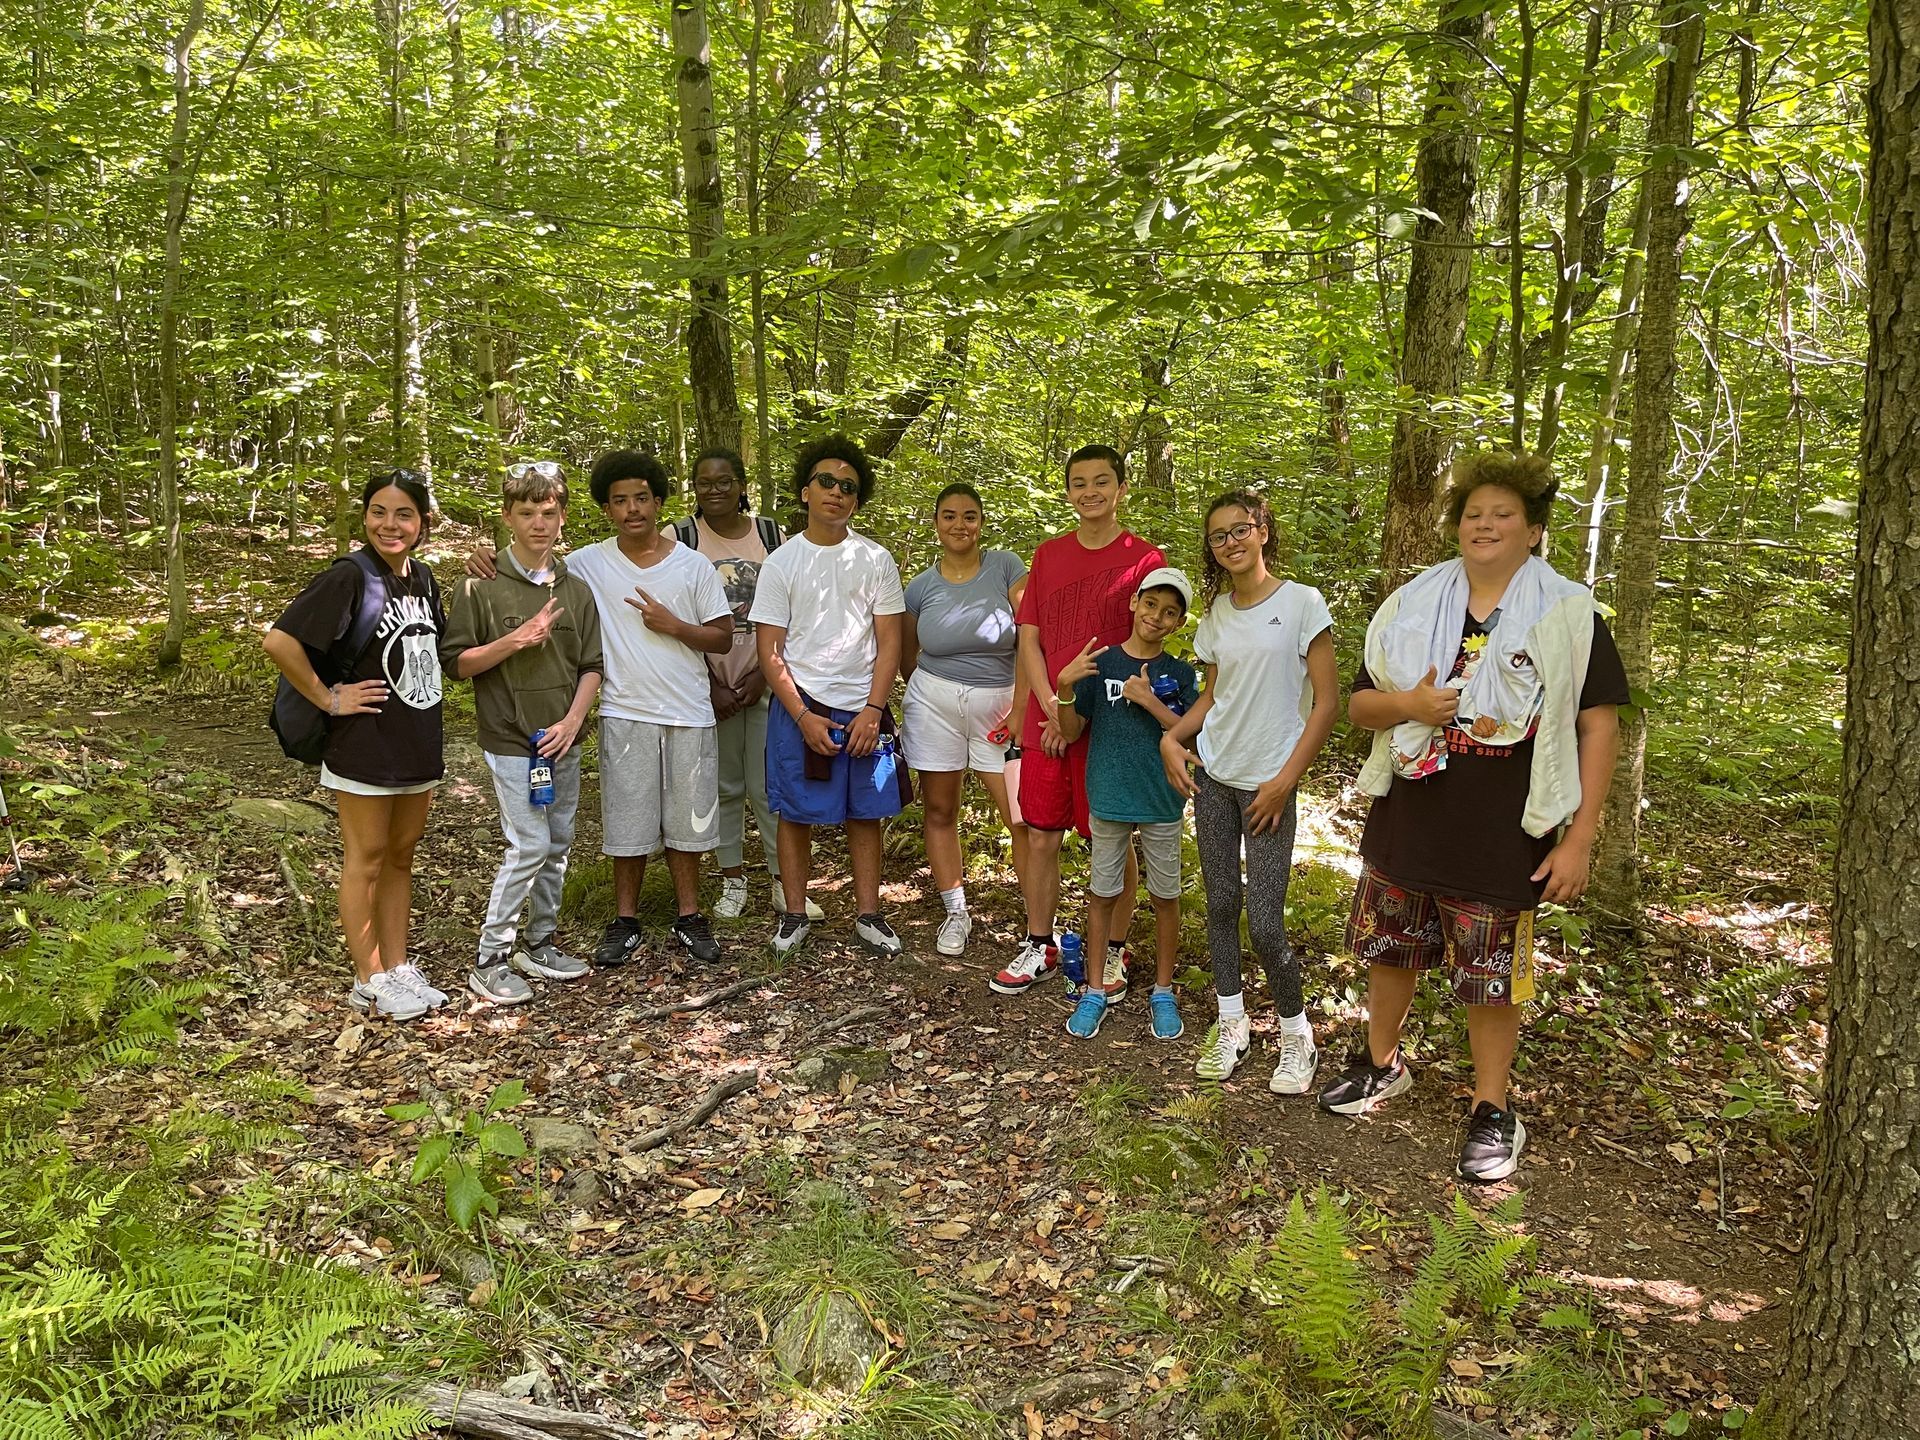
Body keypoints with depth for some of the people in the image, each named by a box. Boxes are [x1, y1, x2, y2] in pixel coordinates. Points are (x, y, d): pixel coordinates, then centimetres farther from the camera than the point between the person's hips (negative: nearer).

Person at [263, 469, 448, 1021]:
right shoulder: (349, 577, -16)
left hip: (418, 743, 7)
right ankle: (370, 981, 18)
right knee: (366, 860, 6)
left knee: (400, 856, 16)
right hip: (364, 747, -7)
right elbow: (279, 642, -23)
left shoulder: (423, 577, 6)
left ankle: (397, 965, 29)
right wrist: (329, 699, -17)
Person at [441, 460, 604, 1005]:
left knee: (558, 844, 11)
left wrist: (571, 722, -7)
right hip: (512, 741, -5)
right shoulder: (481, 587, -6)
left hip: (563, 740, 5)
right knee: (529, 846, -9)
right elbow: (456, 662, -5)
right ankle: (490, 960, 4)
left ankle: (540, 943, 27)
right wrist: (514, 640, -19)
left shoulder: (576, 589, 6)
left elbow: (592, 667, 7)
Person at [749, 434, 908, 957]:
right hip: (799, 708, -1)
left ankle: (868, 915, 18)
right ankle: (794, 915, 18)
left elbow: (889, 641, 2)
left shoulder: (875, 559, 3)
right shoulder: (781, 562, 0)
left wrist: (873, 711, -8)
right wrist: (803, 716, -10)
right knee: (796, 814, 4)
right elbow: (770, 649, -2)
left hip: (863, 710, 1)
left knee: (865, 814, 6)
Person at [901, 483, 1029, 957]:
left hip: (999, 704, -2)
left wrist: (1022, 701, -13)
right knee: (940, 812, 9)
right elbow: (908, 657, 16)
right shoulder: (921, 587, 3)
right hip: (935, 704, 2)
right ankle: (955, 913, 25)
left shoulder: (1006, 567, -4)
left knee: (1025, 819, -6)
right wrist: (936, 689, 11)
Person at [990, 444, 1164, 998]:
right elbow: (1028, 639, 7)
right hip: (1045, 724, 4)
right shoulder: (1048, 555, 9)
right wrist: (1053, 708, -8)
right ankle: (1039, 947, 23)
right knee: (1042, 836, 9)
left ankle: (1114, 951, 21)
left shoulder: (1144, 559, -4)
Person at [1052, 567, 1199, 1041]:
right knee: (1102, 894, 9)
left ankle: (1163, 991, 24)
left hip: (1162, 803, 0)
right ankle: (1095, 990, 22)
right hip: (1109, 799, 0)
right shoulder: (1100, 663, -3)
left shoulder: (1179, 674, -1)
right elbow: (1071, 732, 0)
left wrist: (1149, 701, -17)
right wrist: (1065, 686, -18)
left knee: (1165, 895, 9)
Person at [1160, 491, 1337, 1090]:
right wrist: (1172, 736, -2)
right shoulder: (1216, 613, 8)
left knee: (1264, 923, -7)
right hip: (1212, 775, 5)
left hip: (1267, 784, -5)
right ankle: (1230, 1025, 23)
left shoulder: (1302, 603, -8)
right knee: (1221, 903, 9)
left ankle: (1296, 1035, 14)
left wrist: (1285, 780, -14)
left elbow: (1327, 699, -10)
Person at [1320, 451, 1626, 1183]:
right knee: (1389, 949, 17)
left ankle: (1493, 1110, 25)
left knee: (1490, 977, 6)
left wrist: (1579, 839, -11)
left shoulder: (1567, 614, -5)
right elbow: (1359, 703, 8)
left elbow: (1599, 725, -6)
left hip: (1503, 839, -3)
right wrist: (1406, 704, -16)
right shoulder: (1412, 605, 4)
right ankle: (1381, 1063, 40)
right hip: (1406, 822, 4)